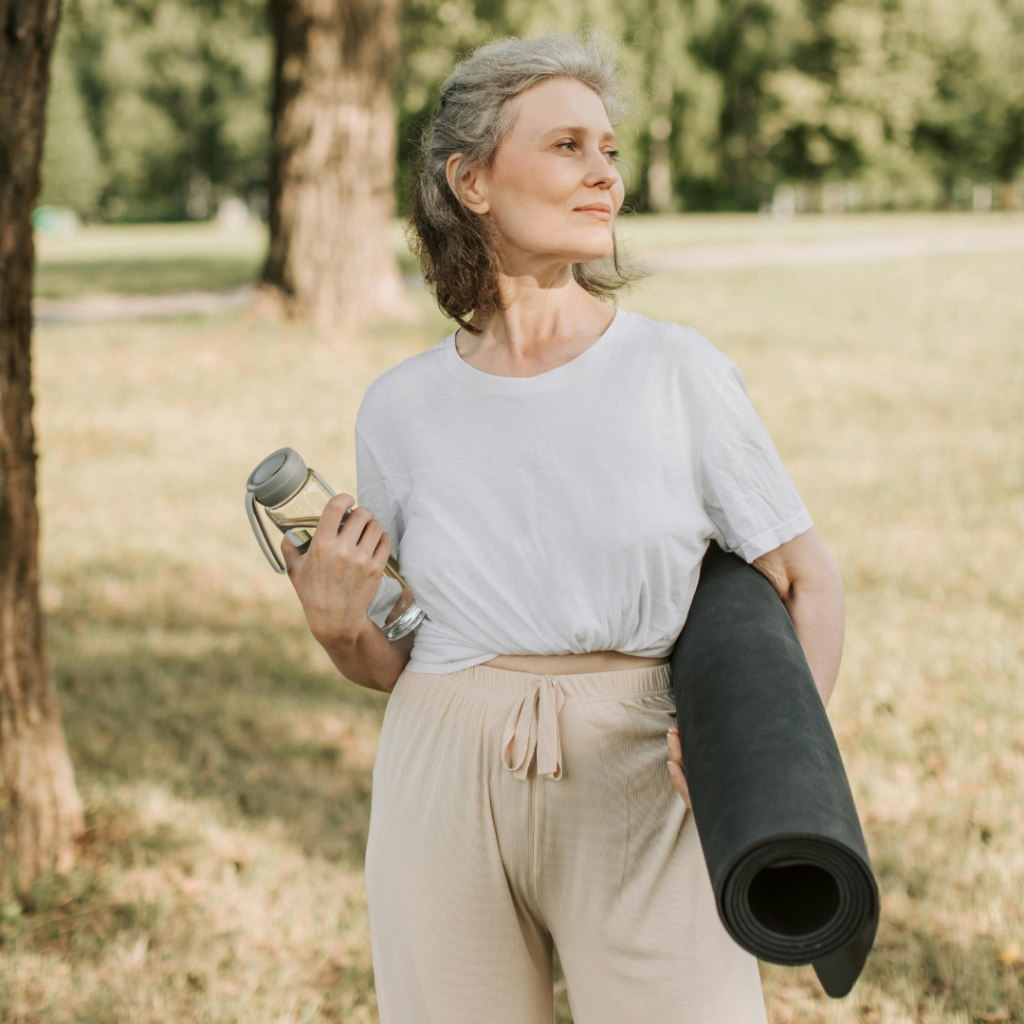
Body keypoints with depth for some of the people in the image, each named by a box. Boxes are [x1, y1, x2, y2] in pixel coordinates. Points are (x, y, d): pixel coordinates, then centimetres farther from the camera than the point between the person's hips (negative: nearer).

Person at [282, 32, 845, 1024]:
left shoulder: (679, 372, -2)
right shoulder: (402, 410, 4)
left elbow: (808, 583, 3)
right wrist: (335, 621, -9)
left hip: (640, 800, -2)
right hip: (447, 799, 2)